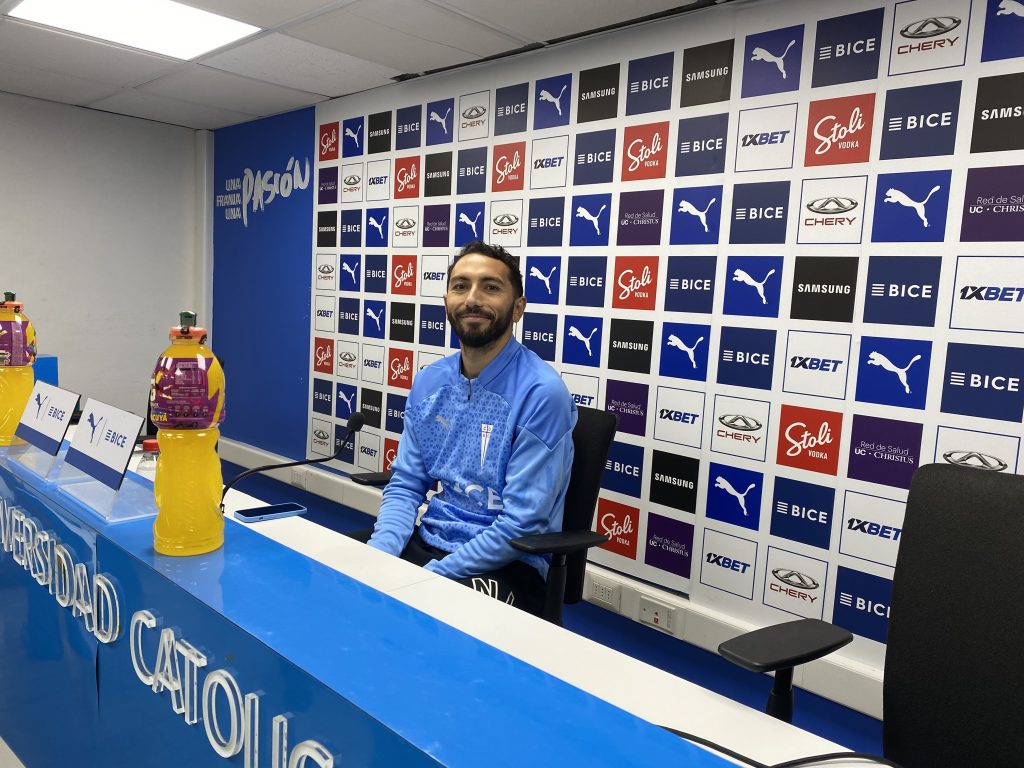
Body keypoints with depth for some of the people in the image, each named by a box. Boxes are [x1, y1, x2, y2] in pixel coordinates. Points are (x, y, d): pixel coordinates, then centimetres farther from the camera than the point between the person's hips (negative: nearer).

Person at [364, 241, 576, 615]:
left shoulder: (542, 394, -17)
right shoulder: (428, 382, 4)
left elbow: (521, 524, -19)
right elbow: (405, 486, 7)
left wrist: (427, 578, -19)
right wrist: (378, 556, -10)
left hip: (505, 564, -6)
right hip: (425, 543, 6)